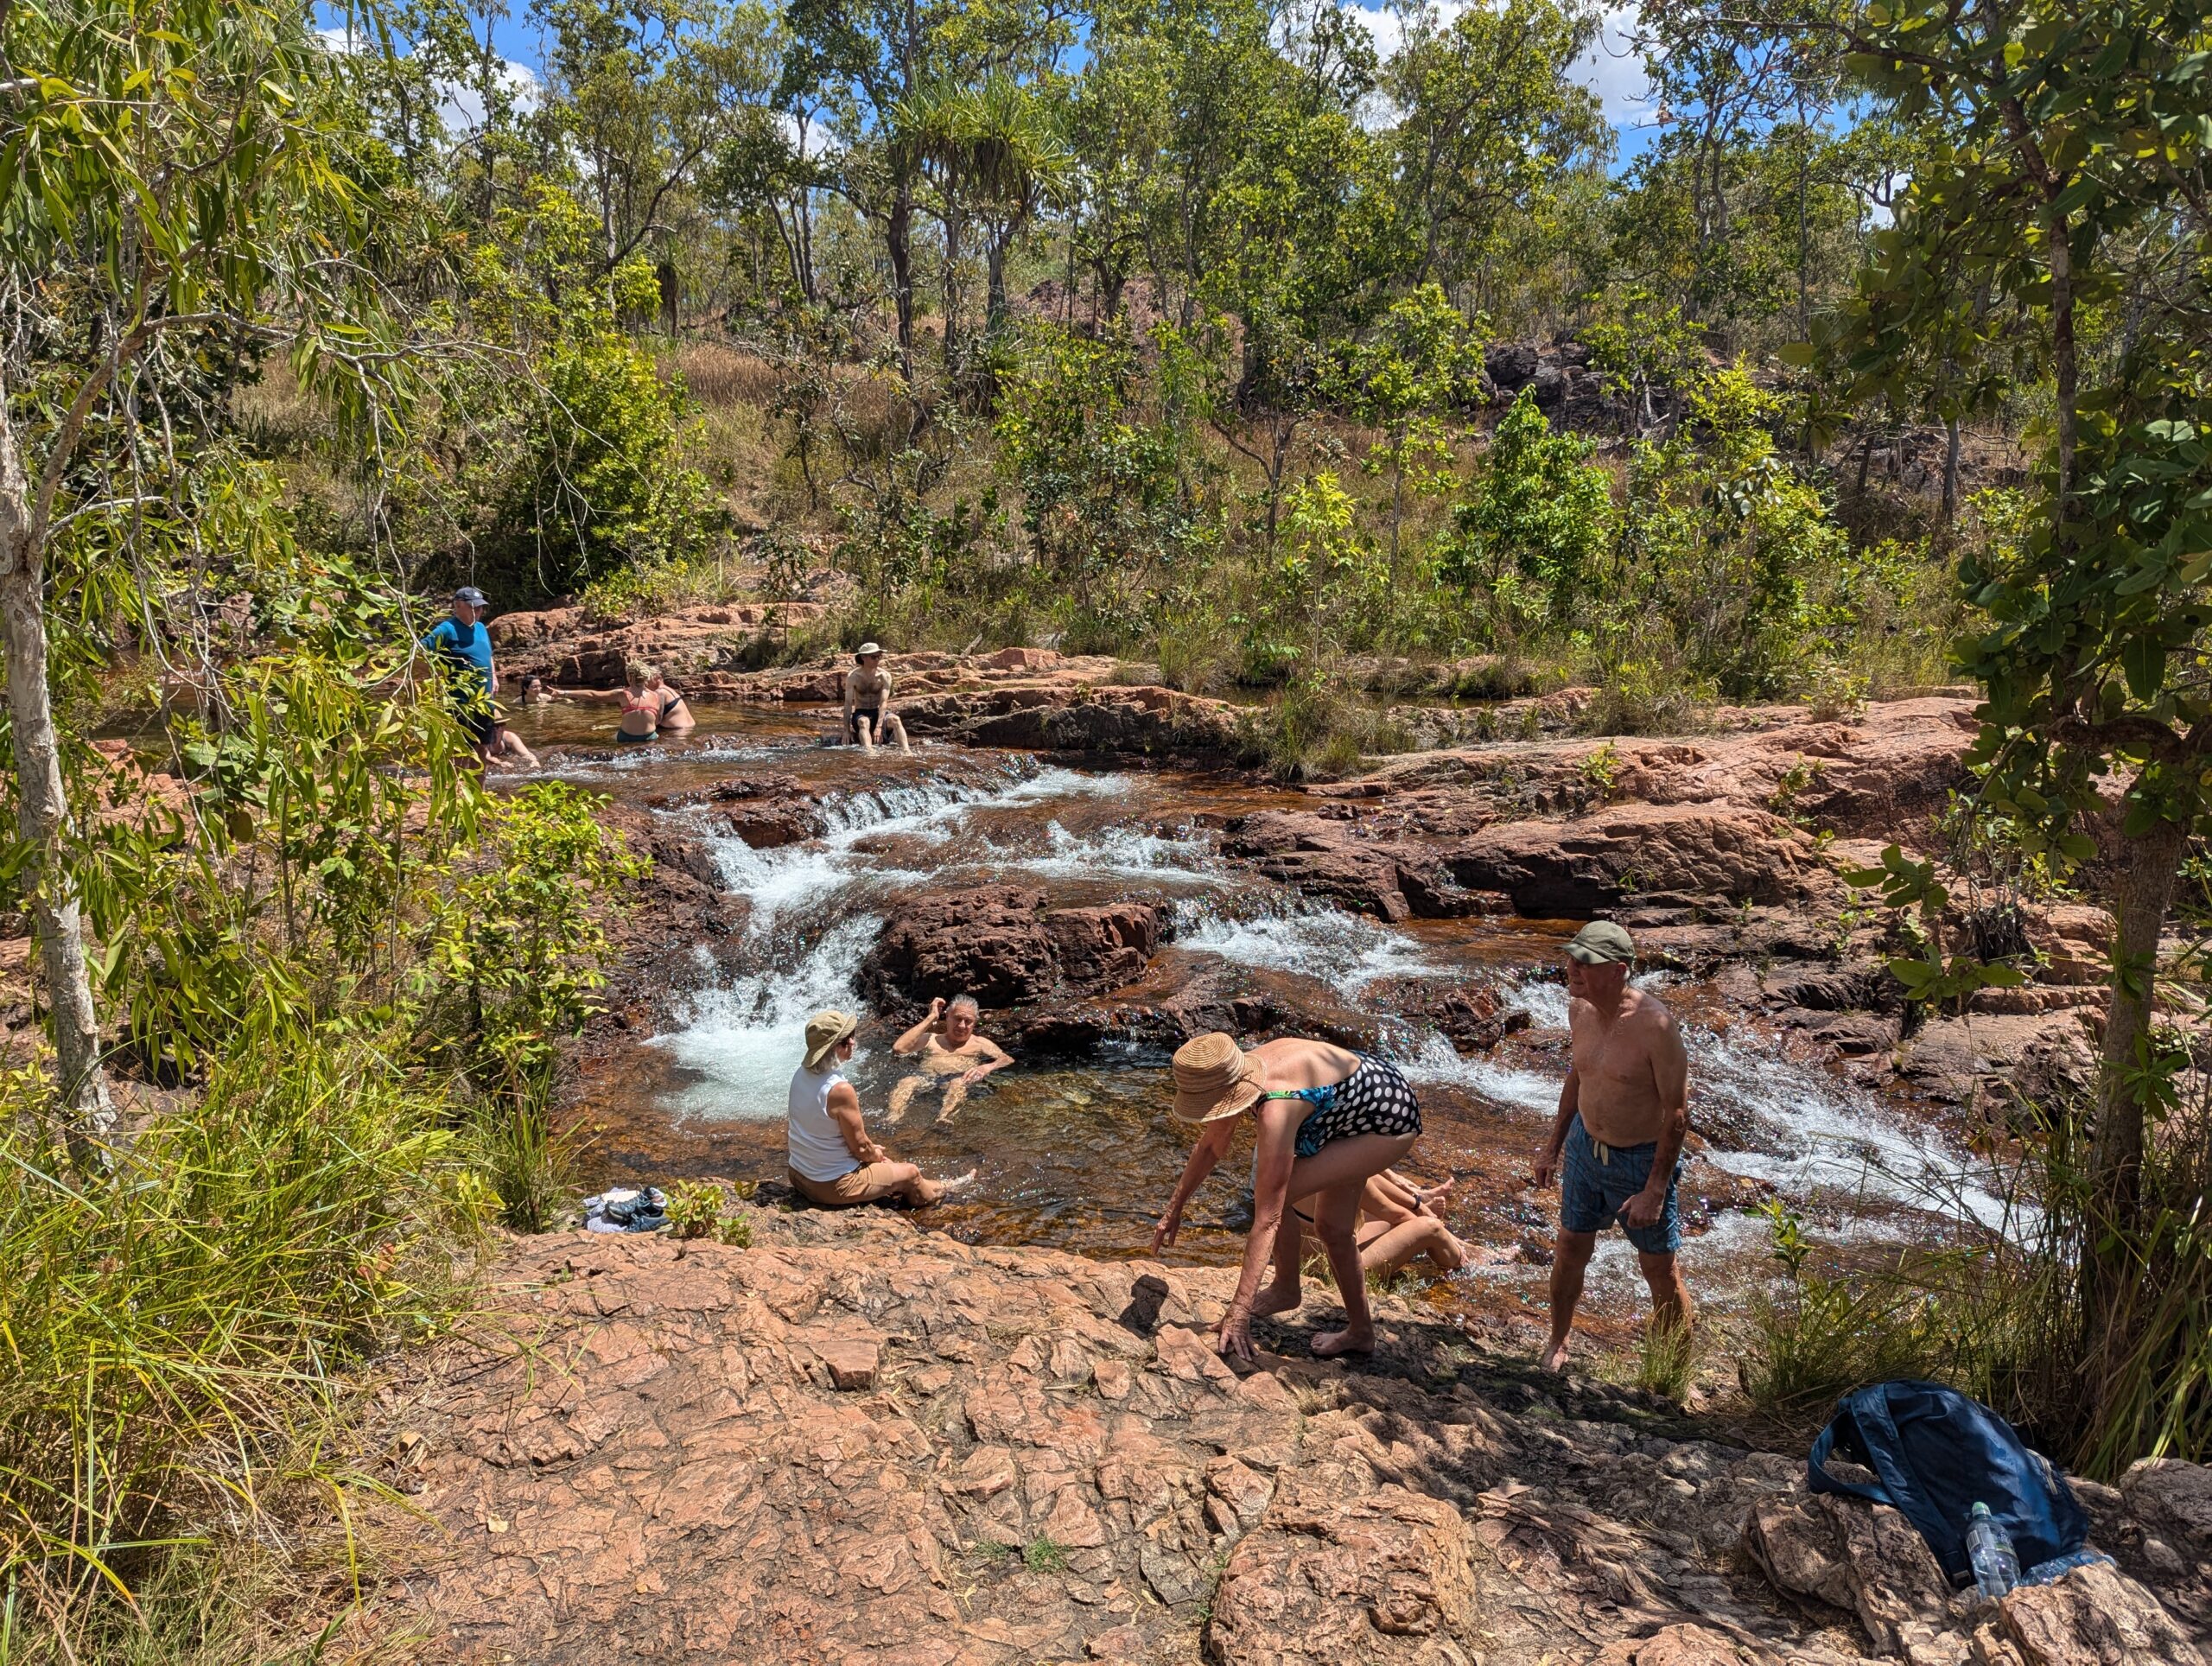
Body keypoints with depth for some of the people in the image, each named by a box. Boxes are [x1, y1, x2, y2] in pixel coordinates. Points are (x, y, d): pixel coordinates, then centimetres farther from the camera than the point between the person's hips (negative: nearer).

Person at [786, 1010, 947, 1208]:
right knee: (911, 1172, 13)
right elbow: (860, 1148, -19)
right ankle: (925, 1195, 42)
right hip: (833, 1187, -8)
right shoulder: (840, 1090, -30)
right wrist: (877, 1155, 5)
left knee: (875, 1155, 31)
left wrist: (872, 1150, 15)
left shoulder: (801, 1074, -5)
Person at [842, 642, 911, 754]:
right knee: (864, 721, -37)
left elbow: (884, 702, -14)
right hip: (860, 713, -1)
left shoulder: (884, 676, -6)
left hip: (878, 712, 1)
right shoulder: (853, 676, -9)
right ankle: (869, 751, -60)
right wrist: (847, 730, -20)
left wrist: (879, 726, -28)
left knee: (895, 719, -30)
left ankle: (906, 751, -47)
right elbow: (848, 703, -12)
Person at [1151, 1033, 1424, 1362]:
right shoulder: (1237, 1076, -14)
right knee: (1332, 1228, 17)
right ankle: (1361, 1331, 36)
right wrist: (1175, 1208, 15)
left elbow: (1267, 1219, -35)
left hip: (1390, 1122, -9)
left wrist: (1239, 1309, -33)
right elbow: (1209, 1146, 7)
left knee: (1277, 1196, -18)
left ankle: (1287, 1290, 7)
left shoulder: (1276, 1110, -37)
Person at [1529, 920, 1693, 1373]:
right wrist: (1554, 1143, 17)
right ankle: (1558, 1343, 41)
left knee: (1660, 1272, 8)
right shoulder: (1579, 1008, -7)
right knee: (1570, 1250, 18)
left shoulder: (1654, 1024, -28)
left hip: (1642, 1160, -6)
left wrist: (1655, 1190, -21)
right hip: (1585, 1145, 6)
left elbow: (1677, 1113, -22)